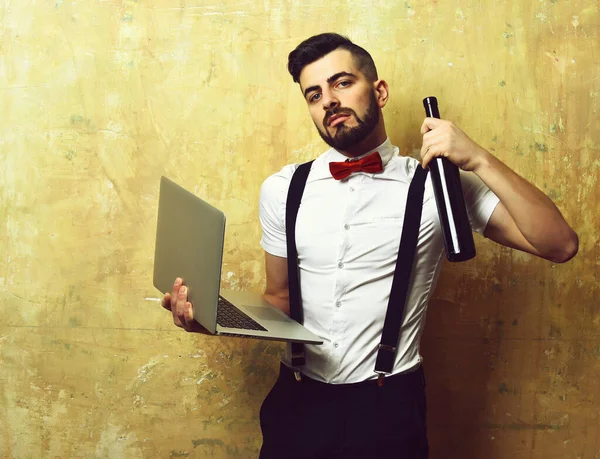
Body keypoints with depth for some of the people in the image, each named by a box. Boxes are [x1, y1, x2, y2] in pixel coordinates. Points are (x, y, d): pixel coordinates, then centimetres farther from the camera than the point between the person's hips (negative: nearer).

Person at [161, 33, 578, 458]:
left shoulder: (436, 186, -7)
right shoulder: (283, 190, 1)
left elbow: (560, 245, -13)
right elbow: (279, 299, 9)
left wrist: (479, 160, -22)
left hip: (390, 408, -2)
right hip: (298, 403, 3)